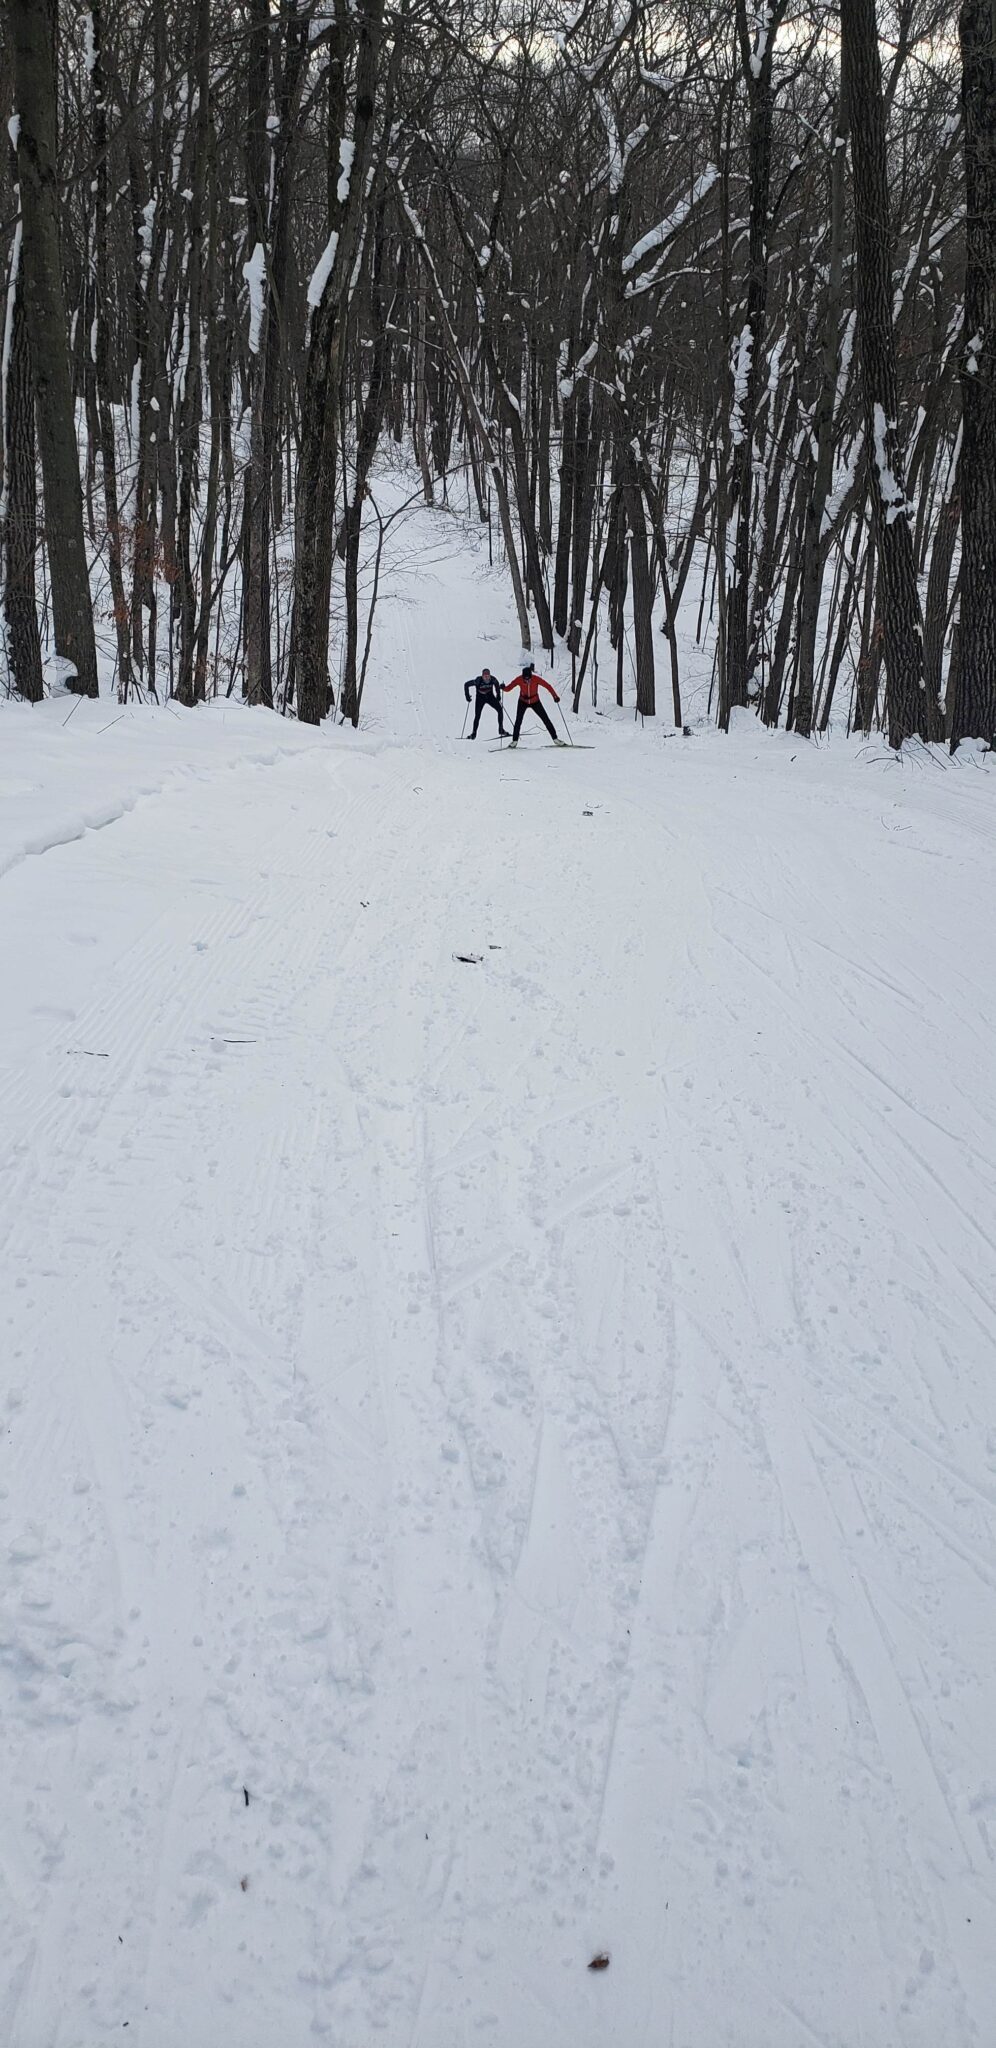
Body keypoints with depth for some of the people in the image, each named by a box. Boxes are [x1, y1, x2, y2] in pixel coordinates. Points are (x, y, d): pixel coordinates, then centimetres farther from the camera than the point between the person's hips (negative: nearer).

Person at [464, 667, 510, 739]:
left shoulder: (493, 679, -21)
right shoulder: (478, 680, -28)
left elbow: (497, 685, 4)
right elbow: (466, 685, -16)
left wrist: (498, 695, 4)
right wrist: (467, 696, -17)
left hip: (490, 696, 2)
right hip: (480, 698, -2)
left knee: (500, 710, -11)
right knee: (477, 716, -8)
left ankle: (501, 729, 0)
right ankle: (474, 733, 7)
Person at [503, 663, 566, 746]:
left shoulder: (536, 679, -28)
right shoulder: (519, 679, -25)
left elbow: (548, 686, -21)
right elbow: (509, 687, -20)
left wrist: (555, 696, -30)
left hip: (535, 702, 0)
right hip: (523, 702, 0)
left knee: (546, 720, -2)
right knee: (518, 721, -14)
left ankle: (555, 739, 8)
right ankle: (514, 741, -2)